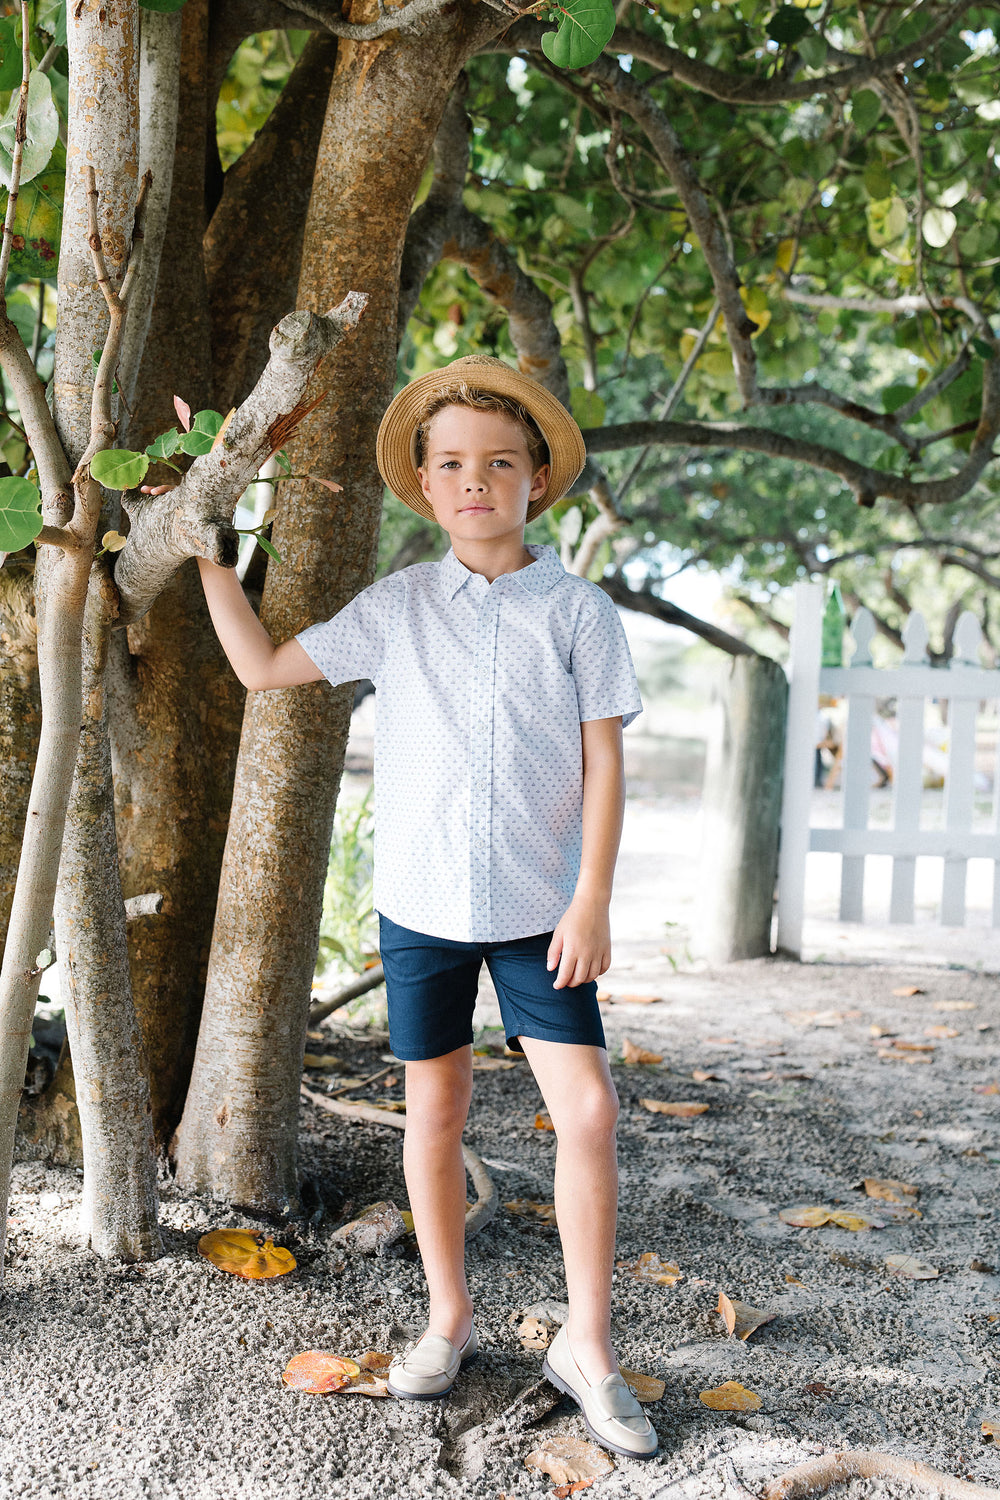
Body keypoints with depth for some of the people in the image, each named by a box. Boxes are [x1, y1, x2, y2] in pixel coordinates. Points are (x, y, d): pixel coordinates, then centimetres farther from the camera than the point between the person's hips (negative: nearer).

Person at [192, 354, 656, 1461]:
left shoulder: (578, 610, -3)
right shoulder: (396, 607, 2)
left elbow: (603, 764, -3)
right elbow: (264, 667, 9)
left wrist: (591, 902, -9)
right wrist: (207, 548, 8)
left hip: (538, 909, -1)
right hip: (420, 904, 2)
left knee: (587, 1111, -6)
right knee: (434, 1109, 10)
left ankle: (586, 1345, 9)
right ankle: (449, 1317, 28)